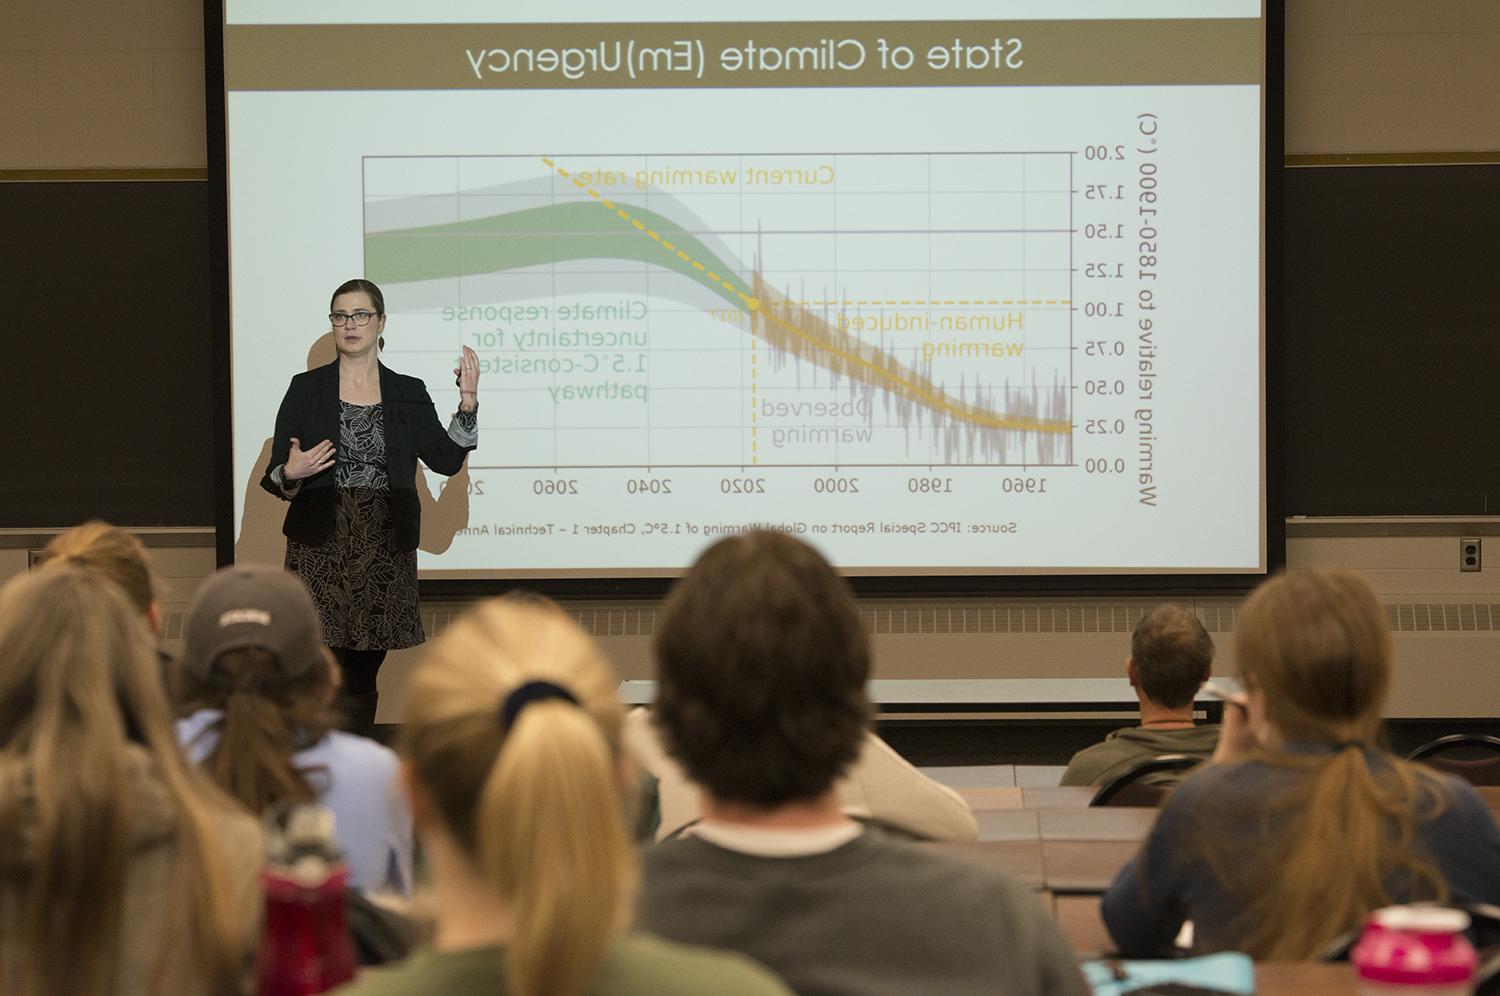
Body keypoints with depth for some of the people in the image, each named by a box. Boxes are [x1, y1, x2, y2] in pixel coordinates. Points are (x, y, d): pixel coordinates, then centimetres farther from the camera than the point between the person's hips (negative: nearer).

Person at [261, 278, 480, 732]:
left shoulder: (408, 394, 10)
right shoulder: (306, 389, 5)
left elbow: (447, 459, 1)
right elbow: (274, 474, 5)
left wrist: (468, 403, -9)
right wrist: (289, 474, -18)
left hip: (384, 551, 2)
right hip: (321, 547, -2)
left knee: (363, 677, 6)